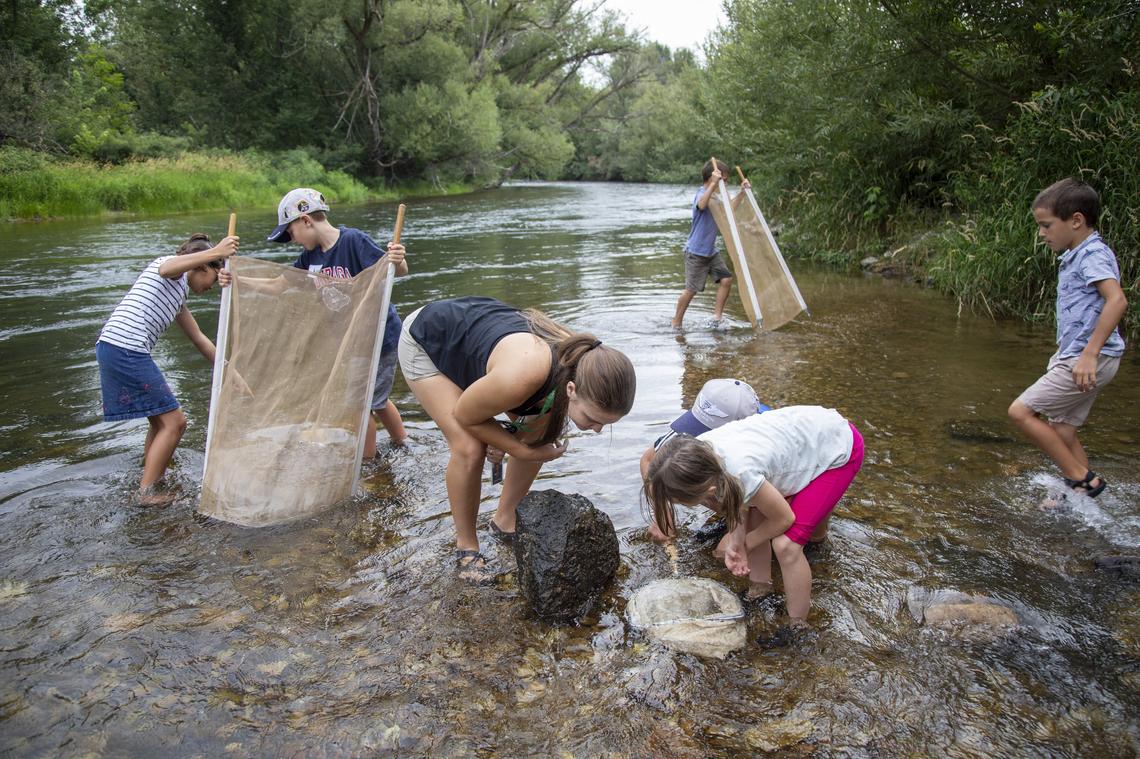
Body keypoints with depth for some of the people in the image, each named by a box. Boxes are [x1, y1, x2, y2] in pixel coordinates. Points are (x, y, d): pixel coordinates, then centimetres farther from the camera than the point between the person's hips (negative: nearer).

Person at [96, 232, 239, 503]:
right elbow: (165, 269, -28)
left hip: (111, 349, 10)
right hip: (126, 350, -10)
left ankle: (151, 480, 32)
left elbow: (198, 338, 31)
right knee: (174, 422, -1)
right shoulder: (172, 267, 1)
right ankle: (147, 492, 5)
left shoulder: (179, 292, 27)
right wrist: (216, 252, -39)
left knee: (161, 421, 21)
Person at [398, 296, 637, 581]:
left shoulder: (581, 365, -24)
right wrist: (524, 452, -21)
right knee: (469, 449, -18)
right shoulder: (519, 379, -45)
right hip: (425, 340, -6)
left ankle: (504, 520, 19)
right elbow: (465, 416, -23)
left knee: (536, 437, -3)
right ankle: (466, 547, 4)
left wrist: (507, 440, -17)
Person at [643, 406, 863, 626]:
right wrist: (736, 540, -14)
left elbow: (784, 519, -19)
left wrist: (742, 545, -4)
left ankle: (797, 627, 12)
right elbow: (736, 498, -2)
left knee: (785, 545, -10)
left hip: (837, 449, -7)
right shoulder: (698, 451, -20)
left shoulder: (742, 474, -39)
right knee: (751, 516, 4)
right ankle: (759, 591, 27)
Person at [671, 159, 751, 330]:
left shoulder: (715, 196, 13)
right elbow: (701, 205, -41)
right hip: (696, 252, -9)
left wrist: (742, 192, 15)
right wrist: (713, 184, -48)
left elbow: (730, 208, 25)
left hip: (711, 251, 9)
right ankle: (676, 323, 11)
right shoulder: (702, 193, -16)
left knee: (726, 279, -1)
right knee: (691, 289, -4)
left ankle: (716, 318, 5)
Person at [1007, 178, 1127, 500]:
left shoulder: (1093, 254, -14)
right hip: (1076, 357, 10)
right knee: (1062, 432, 11)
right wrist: (1064, 352, 25)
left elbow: (1117, 300, -28)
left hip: (1090, 361, -10)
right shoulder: (1075, 256, 15)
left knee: (1020, 411, -9)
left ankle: (1083, 480, -2)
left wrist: (1089, 354, -30)